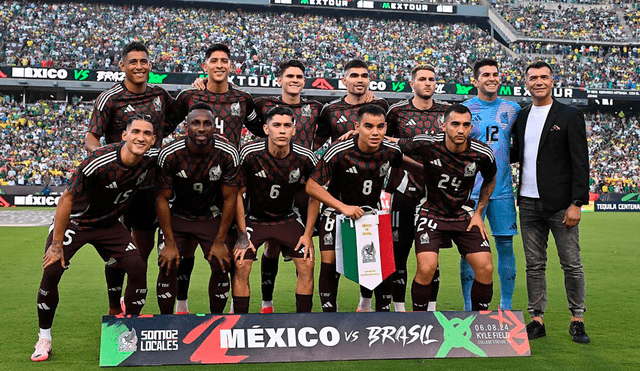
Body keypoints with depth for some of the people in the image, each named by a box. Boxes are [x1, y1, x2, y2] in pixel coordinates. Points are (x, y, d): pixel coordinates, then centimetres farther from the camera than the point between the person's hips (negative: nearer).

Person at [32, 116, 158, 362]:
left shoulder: (151, 158, -16)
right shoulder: (98, 162, -31)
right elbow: (67, 198, -21)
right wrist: (57, 244, -18)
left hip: (109, 225, 4)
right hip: (73, 222, -4)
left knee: (138, 268, -11)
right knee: (52, 271, -17)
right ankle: (44, 339, 5)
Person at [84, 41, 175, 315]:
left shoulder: (160, 95, 7)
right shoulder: (109, 98, -7)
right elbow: (90, 139, -9)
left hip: (151, 182, 5)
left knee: (144, 246, 11)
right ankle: (114, 309, 13)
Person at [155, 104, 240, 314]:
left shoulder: (227, 153, -21)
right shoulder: (170, 154, -23)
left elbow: (229, 199, -12)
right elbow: (163, 199, -13)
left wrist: (220, 242, -11)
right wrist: (170, 243, -14)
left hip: (212, 216, 1)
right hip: (178, 216, 0)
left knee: (221, 267, -7)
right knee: (168, 266, -8)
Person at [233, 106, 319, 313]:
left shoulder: (306, 158, -16)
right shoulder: (250, 153, -20)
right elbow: (238, 194, -10)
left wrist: (308, 234, -3)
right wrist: (242, 235, -12)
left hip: (288, 219, 2)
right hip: (253, 218, -1)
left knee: (307, 265, -7)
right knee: (241, 267, -14)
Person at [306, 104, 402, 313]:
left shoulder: (392, 151, -15)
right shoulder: (339, 151, -27)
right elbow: (312, 186, -22)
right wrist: (343, 207, -27)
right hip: (338, 209, -3)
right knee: (329, 262, -12)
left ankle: (383, 311, 13)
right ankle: (329, 314, 3)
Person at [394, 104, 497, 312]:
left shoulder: (482, 154, -12)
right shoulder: (427, 144, -19)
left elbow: (490, 181, 10)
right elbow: (395, 145, -3)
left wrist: (478, 213, 5)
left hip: (464, 214, 2)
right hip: (431, 212, -2)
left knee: (485, 268, -8)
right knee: (426, 269, -19)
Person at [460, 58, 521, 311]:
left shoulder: (513, 109, 9)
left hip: (503, 190, 3)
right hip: (471, 191, -2)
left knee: (506, 245, 5)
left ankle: (506, 306, 18)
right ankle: (469, 307, 11)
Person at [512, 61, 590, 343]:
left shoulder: (570, 116, -2)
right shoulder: (521, 117, 13)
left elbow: (580, 163, -6)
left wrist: (577, 203, -12)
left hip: (560, 204, -4)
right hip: (529, 203, 4)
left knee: (572, 265, 2)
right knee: (534, 266, 9)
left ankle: (577, 320, 15)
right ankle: (537, 320, 16)